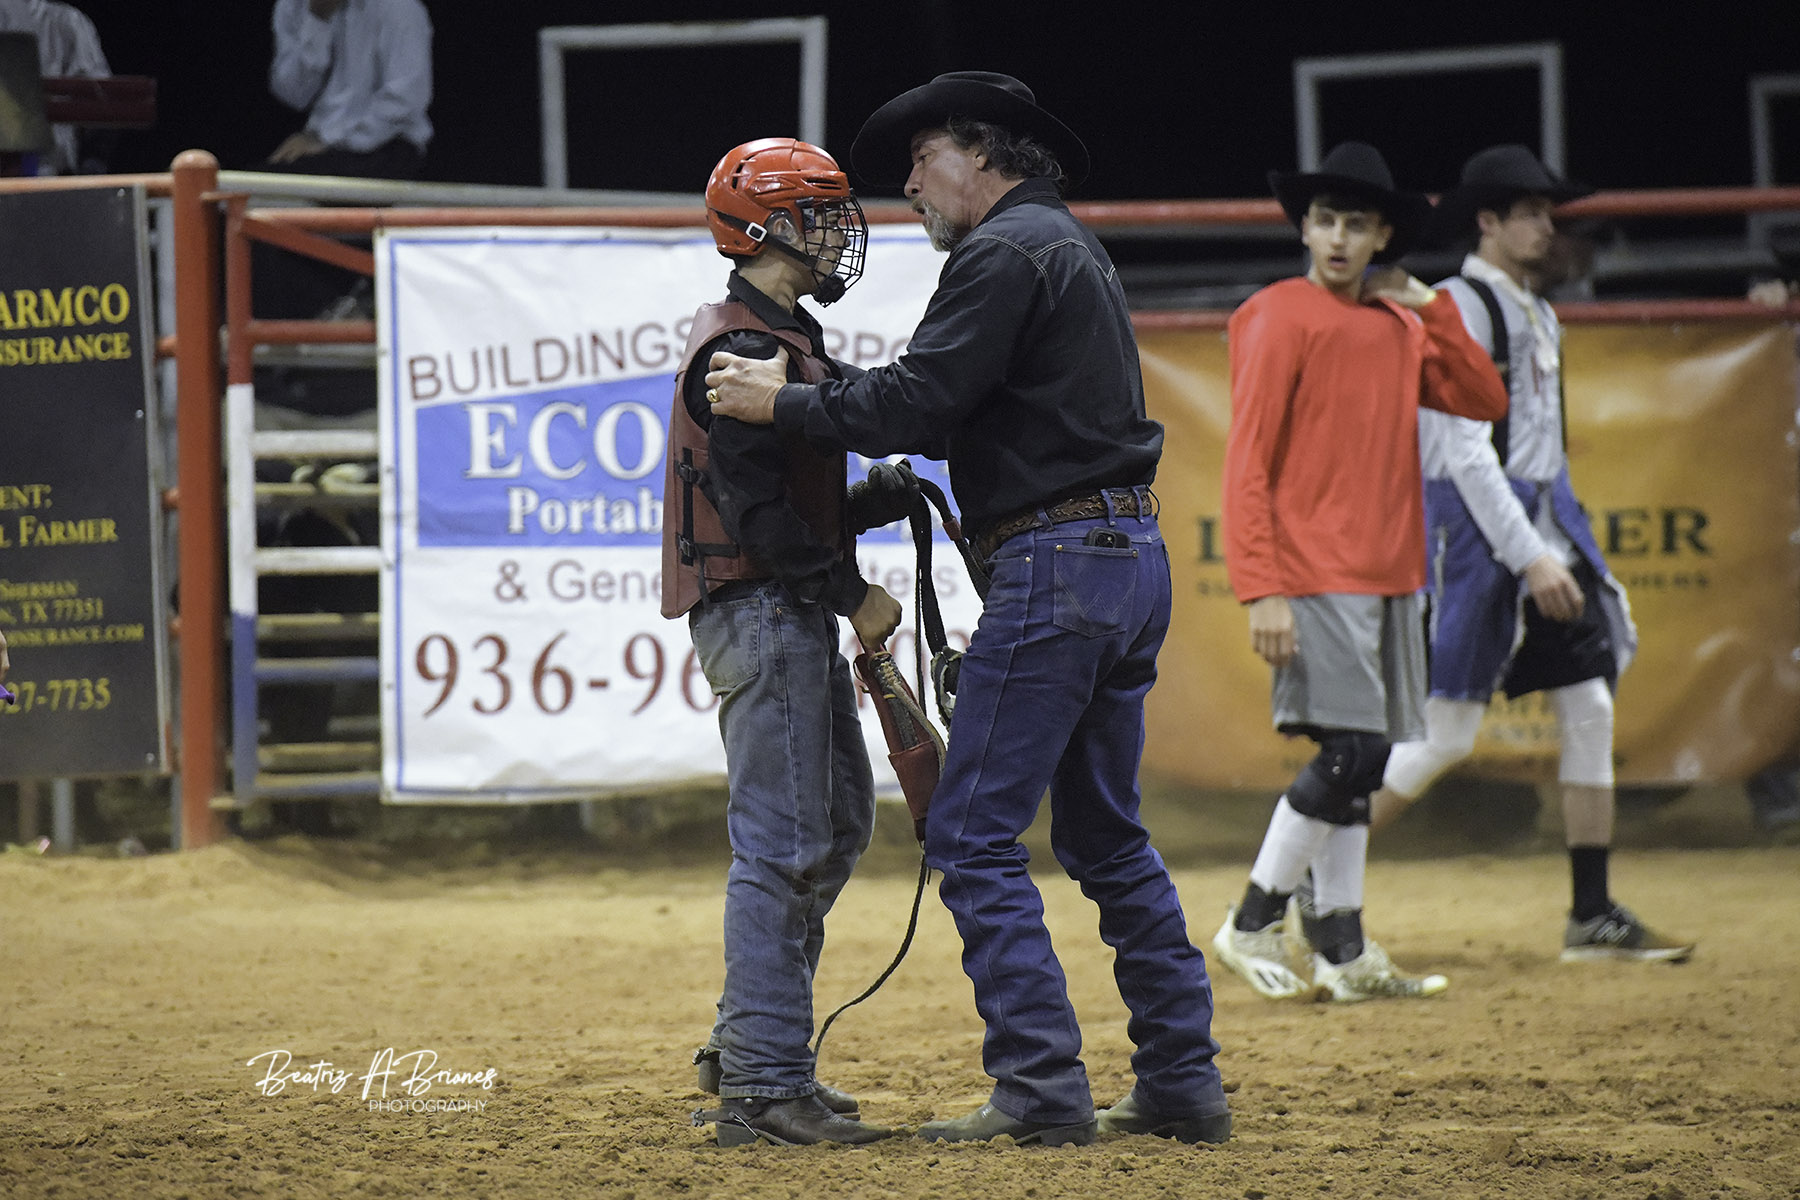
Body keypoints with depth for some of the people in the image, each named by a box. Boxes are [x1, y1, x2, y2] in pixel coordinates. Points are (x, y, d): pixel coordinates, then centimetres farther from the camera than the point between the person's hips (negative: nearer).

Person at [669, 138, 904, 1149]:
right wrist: (853, 592, -19)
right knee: (782, 842, -11)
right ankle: (763, 1086, -11)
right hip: (760, 610, -11)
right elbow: (757, 505, -22)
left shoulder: (790, 342, 19)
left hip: (798, 616, 11)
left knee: (839, 825, 16)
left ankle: (749, 1051, 23)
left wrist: (884, 498, 5)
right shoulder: (742, 346, -15)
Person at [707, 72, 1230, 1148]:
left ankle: (1042, 1088, -12)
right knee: (1107, 836, 15)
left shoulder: (1006, 251, -9)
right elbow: (963, 414, 22)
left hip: (1060, 564, -10)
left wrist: (785, 403, -6)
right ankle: (1184, 1085, 13)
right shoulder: (1075, 249, 22)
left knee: (974, 833, -8)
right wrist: (821, 391, 15)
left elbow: (917, 404, -16)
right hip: (1133, 561, 10)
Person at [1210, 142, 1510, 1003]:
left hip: (1389, 576, 7)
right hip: (1313, 577, -7)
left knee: (1361, 757, 8)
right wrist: (1261, 591, -18)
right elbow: (1246, 463, -10)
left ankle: (1345, 952, 12)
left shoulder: (1399, 326, 15)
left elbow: (1481, 402, 10)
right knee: (1351, 751, -14)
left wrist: (1432, 308, 3)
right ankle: (1253, 924, -3)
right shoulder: (1279, 318, -6)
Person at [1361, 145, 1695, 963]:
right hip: (1477, 527, -9)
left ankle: (1593, 917, 7)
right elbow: (1464, 451, -20)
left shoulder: (1538, 315, 16)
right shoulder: (1459, 309, -13)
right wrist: (1529, 558, -24)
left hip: (1546, 520, 9)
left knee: (1590, 706, 3)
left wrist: (1561, 549, 18)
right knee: (1445, 733, -8)